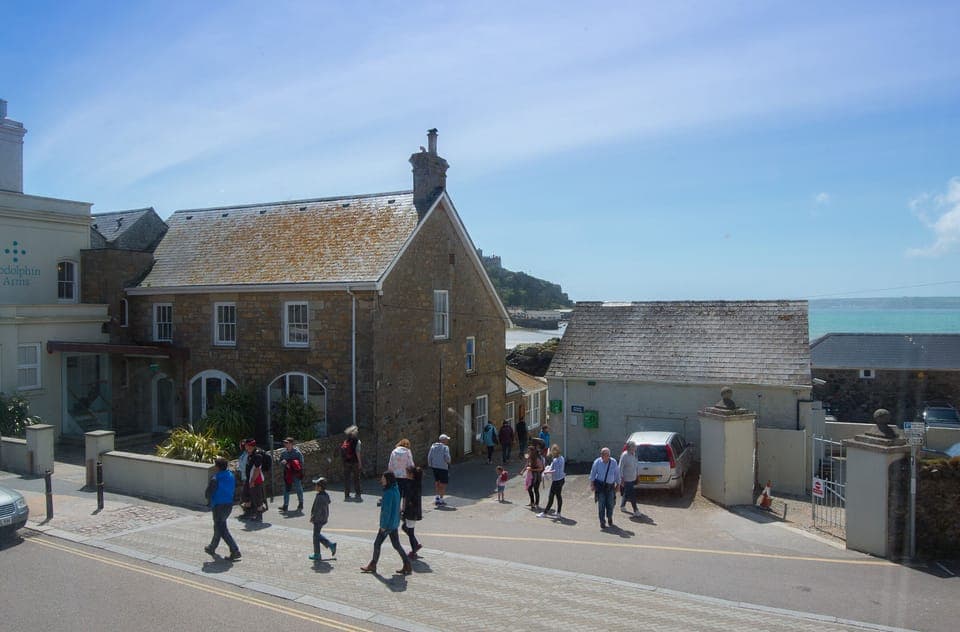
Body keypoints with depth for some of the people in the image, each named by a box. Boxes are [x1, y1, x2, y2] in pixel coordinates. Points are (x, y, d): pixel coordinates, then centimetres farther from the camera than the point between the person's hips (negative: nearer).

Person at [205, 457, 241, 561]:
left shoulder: (215, 479, -18)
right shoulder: (231, 476, 2)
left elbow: (208, 494, -11)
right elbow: (234, 490, 11)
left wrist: (211, 501, 8)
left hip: (218, 506, -7)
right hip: (229, 504, 7)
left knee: (222, 530, 2)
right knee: (219, 526, 22)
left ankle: (235, 551, 1)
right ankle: (212, 548, 32)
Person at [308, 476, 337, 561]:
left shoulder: (319, 497, -26)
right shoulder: (326, 495, 2)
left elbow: (317, 510, -25)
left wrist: (312, 518, -13)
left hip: (318, 519, -9)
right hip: (324, 518, 9)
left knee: (316, 536, 6)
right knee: (318, 535, 22)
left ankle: (317, 555, 17)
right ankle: (331, 545, 18)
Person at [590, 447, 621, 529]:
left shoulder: (613, 462, -6)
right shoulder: (597, 462, -8)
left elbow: (617, 474, 3)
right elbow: (593, 473, 1)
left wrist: (618, 484, 7)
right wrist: (592, 484, 0)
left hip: (610, 486, 1)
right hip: (600, 485, -1)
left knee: (610, 504, 8)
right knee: (601, 504, -2)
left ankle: (610, 519, 36)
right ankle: (602, 522, 11)